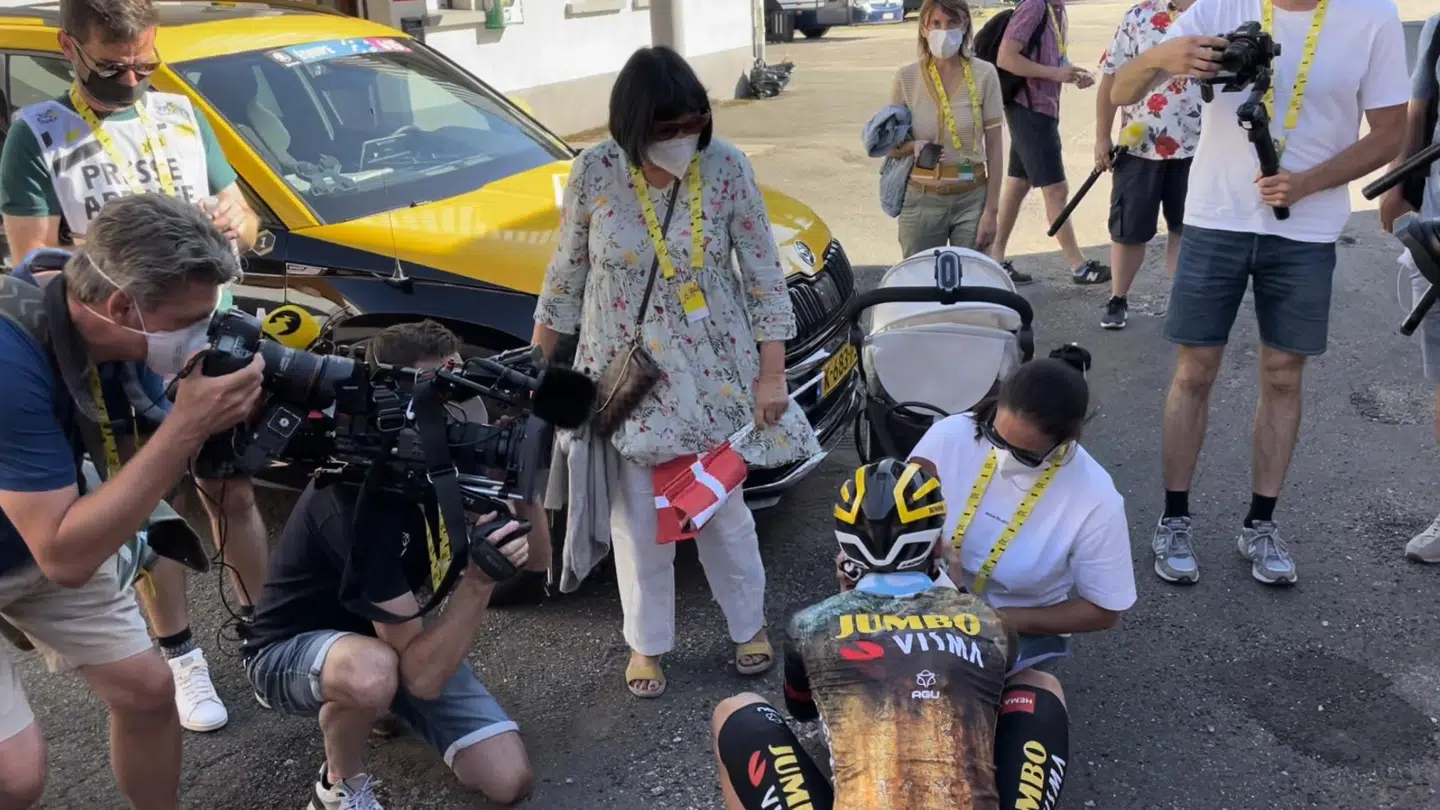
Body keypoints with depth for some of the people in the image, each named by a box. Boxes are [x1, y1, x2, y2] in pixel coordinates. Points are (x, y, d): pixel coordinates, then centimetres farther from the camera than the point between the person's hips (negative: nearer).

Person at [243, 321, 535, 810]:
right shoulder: (360, 496, -36)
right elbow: (423, 676, -35)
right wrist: (479, 579, -43)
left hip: (393, 634, 6)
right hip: (290, 647, -6)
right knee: (373, 672, -42)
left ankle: (384, 706, 19)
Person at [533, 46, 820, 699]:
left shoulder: (726, 167, -13)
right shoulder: (595, 173, -12)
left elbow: (763, 272, -5)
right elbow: (567, 271, 1)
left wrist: (771, 374, -5)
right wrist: (537, 365, 6)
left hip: (713, 370, 0)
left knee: (723, 506, 12)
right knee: (638, 517, 10)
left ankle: (749, 624, 36)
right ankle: (647, 642, 31)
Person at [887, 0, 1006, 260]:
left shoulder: (984, 74, -3)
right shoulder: (907, 77, -1)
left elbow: (994, 146, -1)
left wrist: (991, 210, -5)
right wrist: (914, 146, -16)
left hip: (972, 199, 0)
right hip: (922, 201, 1)